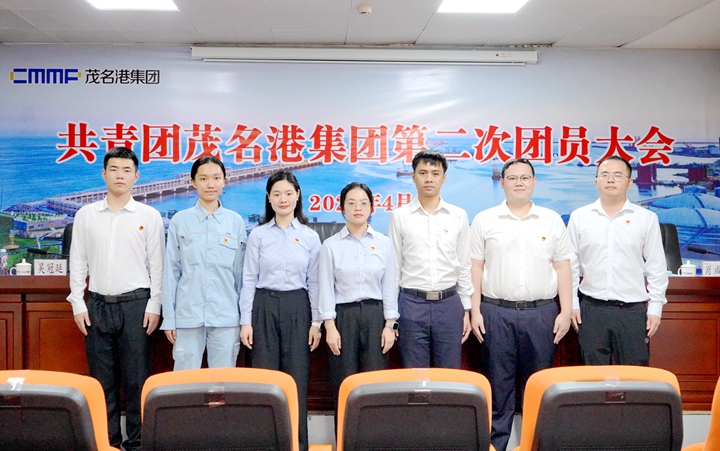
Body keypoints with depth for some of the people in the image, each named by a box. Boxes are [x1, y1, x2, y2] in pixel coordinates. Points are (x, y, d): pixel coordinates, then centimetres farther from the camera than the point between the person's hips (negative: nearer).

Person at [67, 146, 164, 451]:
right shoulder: (86, 215, 7)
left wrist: (154, 306, -4)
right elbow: (77, 263, 8)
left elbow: (157, 264, 1)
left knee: (136, 378, 1)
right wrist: (78, 304, 2)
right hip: (97, 304, 2)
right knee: (102, 379, 7)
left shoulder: (149, 216, 2)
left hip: (135, 303, -2)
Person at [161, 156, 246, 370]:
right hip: (187, 315, -1)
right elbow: (171, 271, 3)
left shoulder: (236, 222, 4)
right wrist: (169, 317, 1)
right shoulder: (180, 221, 2)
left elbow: (241, 272, 7)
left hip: (226, 317, 1)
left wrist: (245, 318, 7)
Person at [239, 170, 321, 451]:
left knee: (297, 378, 2)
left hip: (297, 308, 0)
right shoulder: (258, 235, 3)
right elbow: (248, 280, 2)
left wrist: (316, 322, 1)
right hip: (264, 307, 0)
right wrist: (245, 321, -3)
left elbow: (314, 282, 6)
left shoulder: (310, 237, 5)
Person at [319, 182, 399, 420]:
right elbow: (326, 288, 0)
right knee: (344, 385, 2)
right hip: (343, 315, -1)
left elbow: (390, 286, 6)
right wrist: (329, 326, -6)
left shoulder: (384, 243, 6)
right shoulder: (331, 245, 2)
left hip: (375, 314, 1)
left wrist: (390, 324, 0)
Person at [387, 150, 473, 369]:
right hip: (411, 304, -1)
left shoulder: (459, 216, 4)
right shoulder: (399, 216, 0)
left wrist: (467, 309, 6)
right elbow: (393, 267, 3)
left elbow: (464, 267, 8)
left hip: (449, 304, 1)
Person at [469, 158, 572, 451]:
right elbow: (476, 267, 3)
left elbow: (562, 268, 7)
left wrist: (565, 311, 2)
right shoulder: (484, 220, 3)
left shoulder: (552, 220, 7)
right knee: (498, 382, 6)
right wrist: (475, 311, -2)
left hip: (542, 313, 1)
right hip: (496, 312, -1)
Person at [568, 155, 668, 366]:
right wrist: (572, 304, 3)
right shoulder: (579, 217, 4)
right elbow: (571, 265, 6)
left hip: (633, 309, 0)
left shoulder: (647, 218, 3)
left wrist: (655, 308, 1)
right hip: (591, 309, 1)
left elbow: (657, 268, 4)